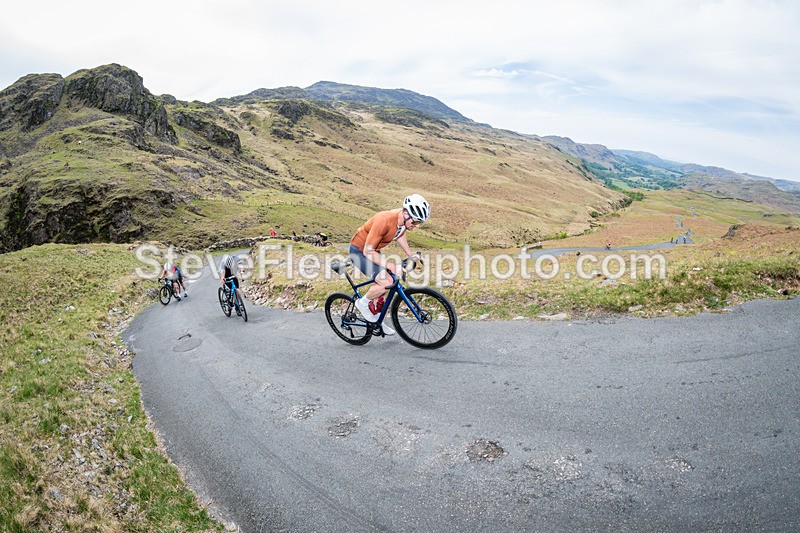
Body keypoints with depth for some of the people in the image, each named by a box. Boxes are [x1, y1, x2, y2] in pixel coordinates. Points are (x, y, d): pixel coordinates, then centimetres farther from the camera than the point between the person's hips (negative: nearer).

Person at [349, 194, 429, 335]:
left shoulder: (403, 219, -11)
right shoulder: (384, 221, -36)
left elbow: (400, 233, 14)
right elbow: (368, 252, -32)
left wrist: (410, 253, 4)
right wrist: (391, 266, -37)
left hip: (373, 250, 8)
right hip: (360, 251, -8)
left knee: (386, 282, 8)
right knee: (387, 282, -21)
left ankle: (375, 318, 27)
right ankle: (363, 303, 4)